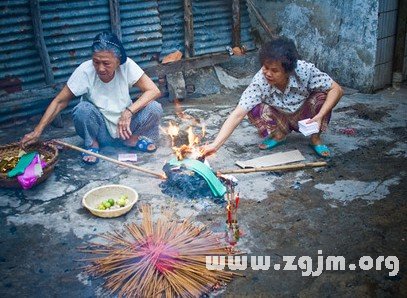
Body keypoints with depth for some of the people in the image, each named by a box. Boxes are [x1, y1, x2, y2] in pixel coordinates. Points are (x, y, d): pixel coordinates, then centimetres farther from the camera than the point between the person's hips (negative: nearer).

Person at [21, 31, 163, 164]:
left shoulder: (127, 66, -20)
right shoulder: (85, 71, -22)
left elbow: (154, 91, -22)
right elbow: (59, 101, -17)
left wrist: (129, 111, -35)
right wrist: (38, 131, -25)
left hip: (124, 124, 1)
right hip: (100, 130, -1)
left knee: (154, 108, -24)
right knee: (83, 109, -32)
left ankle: (131, 138, 2)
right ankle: (92, 144, -3)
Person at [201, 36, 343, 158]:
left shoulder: (305, 70, -31)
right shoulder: (259, 81, -32)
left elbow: (336, 90, -23)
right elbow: (238, 114, -38)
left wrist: (319, 116, -37)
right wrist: (215, 145, -47)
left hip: (307, 118, 0)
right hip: (282, 119, 0)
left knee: (321, 96, -30)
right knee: (254, 109, -27)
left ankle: (315, 138, -3)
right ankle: (279, 133, 3)